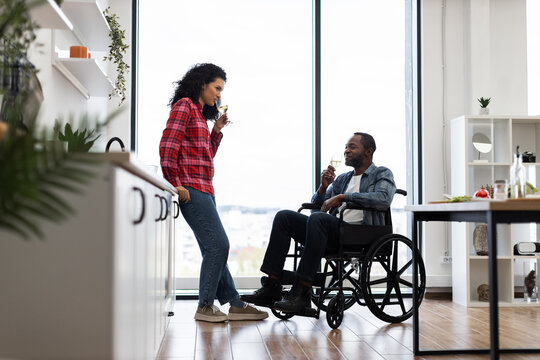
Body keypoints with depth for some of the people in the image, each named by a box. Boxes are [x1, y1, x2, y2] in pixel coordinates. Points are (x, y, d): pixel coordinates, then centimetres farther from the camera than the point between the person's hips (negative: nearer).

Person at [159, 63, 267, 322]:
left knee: (214, 248, 9)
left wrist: (216, 131, 14)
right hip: (191, 189, -10)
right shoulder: (184, 105, -4)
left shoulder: (200, 113, 24)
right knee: (218, 245, -11)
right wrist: (176, 184, -17)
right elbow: (167, 146, -14)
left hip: (204, 189, 10)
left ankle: (234, 304, 13)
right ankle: (204, 306, -2)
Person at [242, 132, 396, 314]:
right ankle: (271, 287, -16)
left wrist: (343, 196, -14)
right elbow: (316, 204, 25)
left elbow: (384, 199, -15)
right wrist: (323, 187, 4)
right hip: (334, 233, 7)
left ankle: (301, 293, -37)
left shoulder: (382, 174, 8)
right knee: (284, 216, -8)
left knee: (317, 218, -34)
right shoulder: (342, 178, 28)